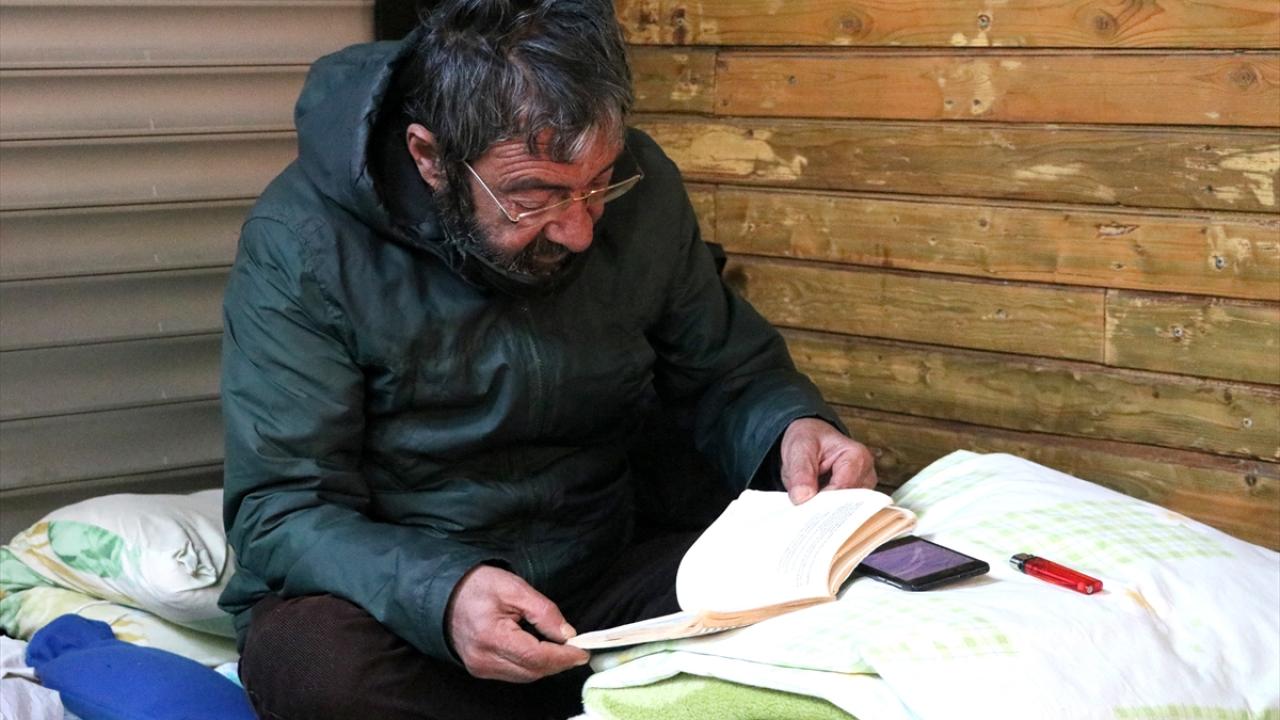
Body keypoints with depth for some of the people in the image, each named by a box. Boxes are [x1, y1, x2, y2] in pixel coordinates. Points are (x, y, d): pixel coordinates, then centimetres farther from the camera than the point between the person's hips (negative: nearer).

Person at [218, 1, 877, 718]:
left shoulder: (640, 190, -5)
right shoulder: (301, 246, -17)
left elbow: (729, 372, 8)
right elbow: (281, 510, -17)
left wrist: (792, 426, -17)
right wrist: (438, 595, -37)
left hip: (602, 578, 2)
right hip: (392, 602, -2)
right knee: (319, 662, -37)